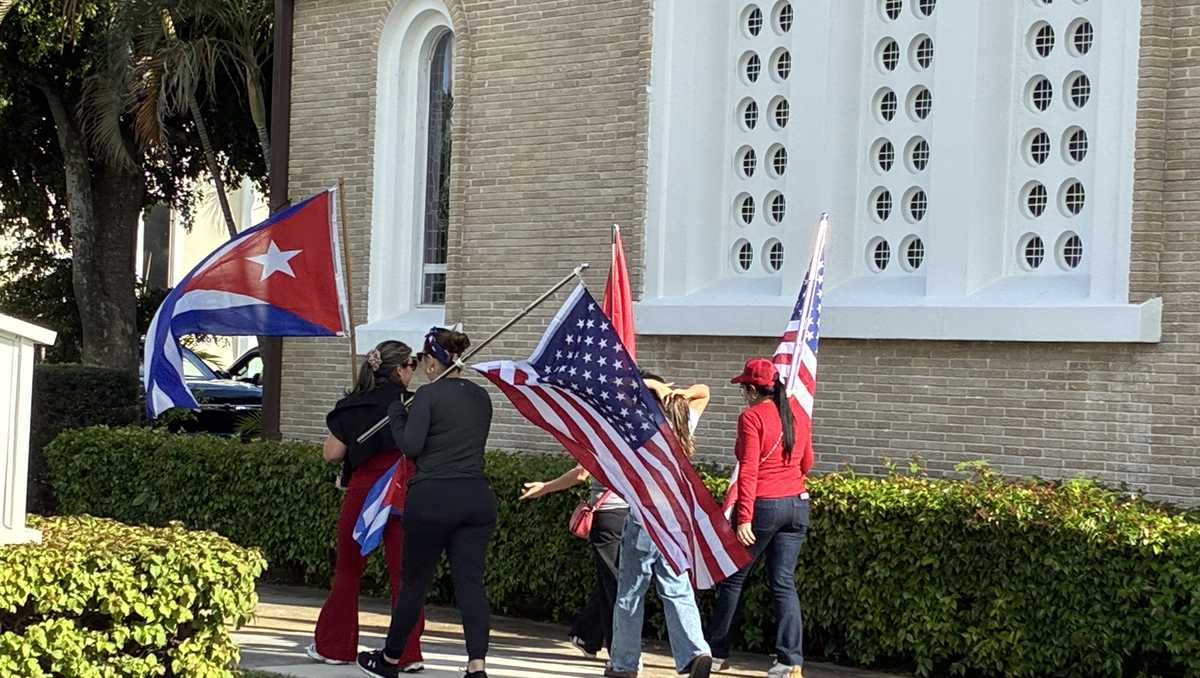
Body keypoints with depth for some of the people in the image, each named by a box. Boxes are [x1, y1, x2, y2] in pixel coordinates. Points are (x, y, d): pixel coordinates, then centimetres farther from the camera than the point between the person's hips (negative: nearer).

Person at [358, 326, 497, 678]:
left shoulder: (428, 394, -7)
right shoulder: (481, 396, 11)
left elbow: (411, 446, -14)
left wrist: (397, 417, 4)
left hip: (432, 497, -5)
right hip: (478, 497, 5)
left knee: (415, 581, 8)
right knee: (470, 581, 0)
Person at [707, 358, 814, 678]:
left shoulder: (751, 417, -11)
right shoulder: (796, 412, 8)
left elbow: (748, 470, -18)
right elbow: (807, 463, 18)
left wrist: (744, 518, -20)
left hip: (763, 506, -6)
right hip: (797, 505, 6)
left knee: (733, 578, 9)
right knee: (784, 582, 6)